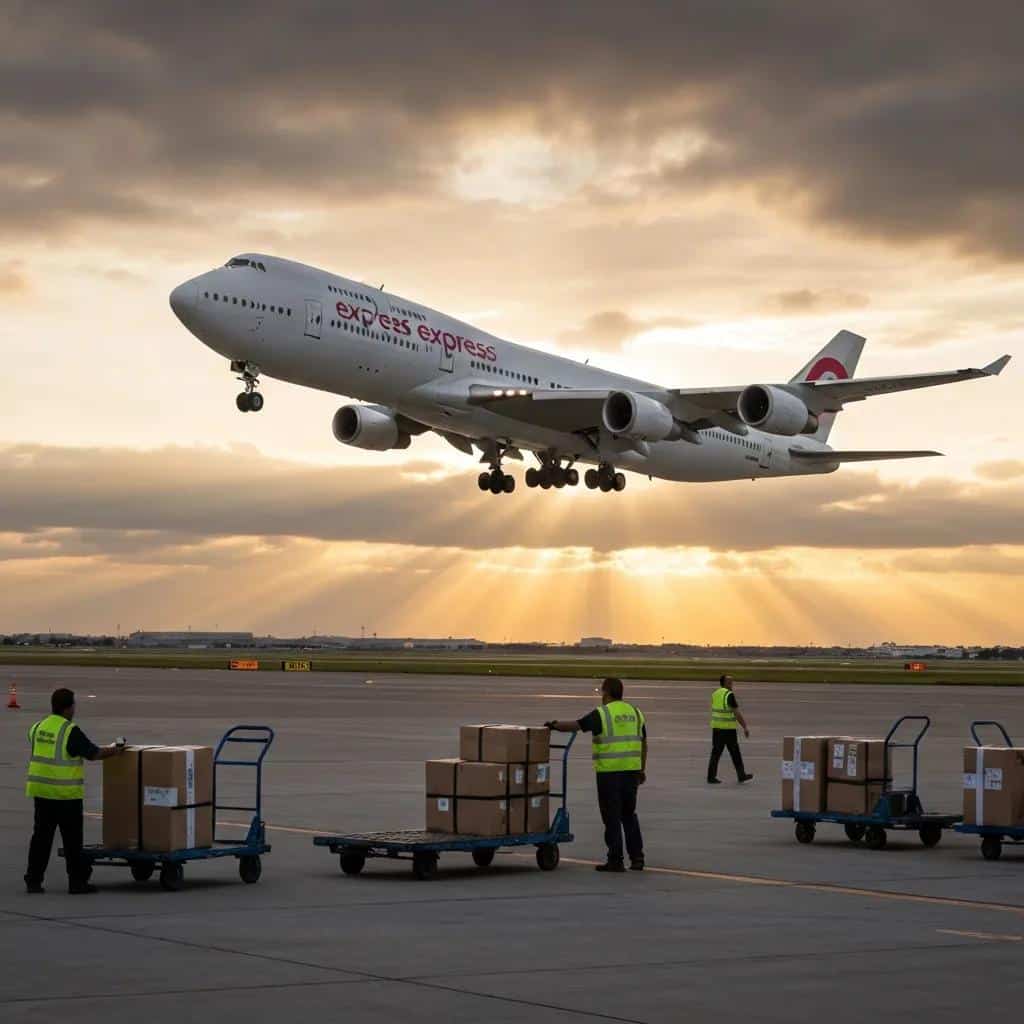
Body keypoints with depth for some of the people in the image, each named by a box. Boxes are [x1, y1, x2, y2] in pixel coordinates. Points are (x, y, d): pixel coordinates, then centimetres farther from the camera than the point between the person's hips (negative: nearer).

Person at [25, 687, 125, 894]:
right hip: (65, 793, -6)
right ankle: (77, 881, 7)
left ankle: (33, 880, 10)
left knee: (41, 836, 11)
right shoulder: (71, 732, -14)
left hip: (41, 791, 6)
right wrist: (114, 750, 10)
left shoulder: (37, 728, 7)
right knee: (72, 839, 3)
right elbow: (93, 753, -8)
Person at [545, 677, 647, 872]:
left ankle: (616, 860, 2)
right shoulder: (635, 713, 11)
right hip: (631, 770, 5)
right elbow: (643, 744, 14)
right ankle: (637, 857, 12)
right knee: (629, 815, 15)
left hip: (609, 771, -5)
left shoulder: (602, 714, -7)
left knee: (612, 817, 1)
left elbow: (575, 726, -8)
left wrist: (554, 725, 8)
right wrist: (642, 770, 20)